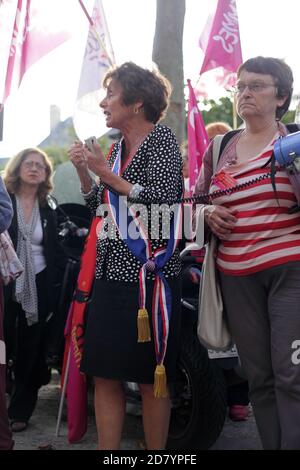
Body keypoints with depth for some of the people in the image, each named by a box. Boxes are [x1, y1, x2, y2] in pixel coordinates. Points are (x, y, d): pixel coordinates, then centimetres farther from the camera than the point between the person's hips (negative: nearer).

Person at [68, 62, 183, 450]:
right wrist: (83, 171, 4)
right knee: (104, 374, 6)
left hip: (148, 273, -7)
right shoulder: (117, 147, 15)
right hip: (112, 272, 7)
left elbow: (164, 199, -18)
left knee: (150, 379, 2)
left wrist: (112, 178, -13)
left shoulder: (161, 139, -6)